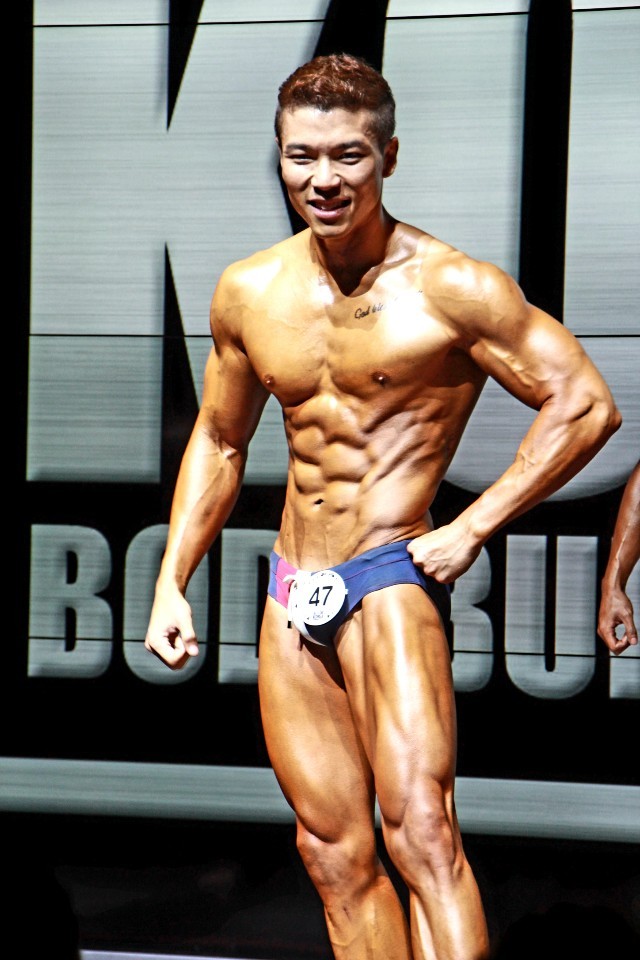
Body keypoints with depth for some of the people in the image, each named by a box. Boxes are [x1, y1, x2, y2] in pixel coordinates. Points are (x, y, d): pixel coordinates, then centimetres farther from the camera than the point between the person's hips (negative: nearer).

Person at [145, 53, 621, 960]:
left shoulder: (451, 287, -10)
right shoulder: (248, 293, 7)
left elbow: (586, 403, -10)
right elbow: (219, 442, 21)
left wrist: (471, 528, -12)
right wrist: (172, 583, 14)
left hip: (390, 581, -6)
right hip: (291, 596, 6)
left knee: (420, 828, -21)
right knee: (335, 853, 7)